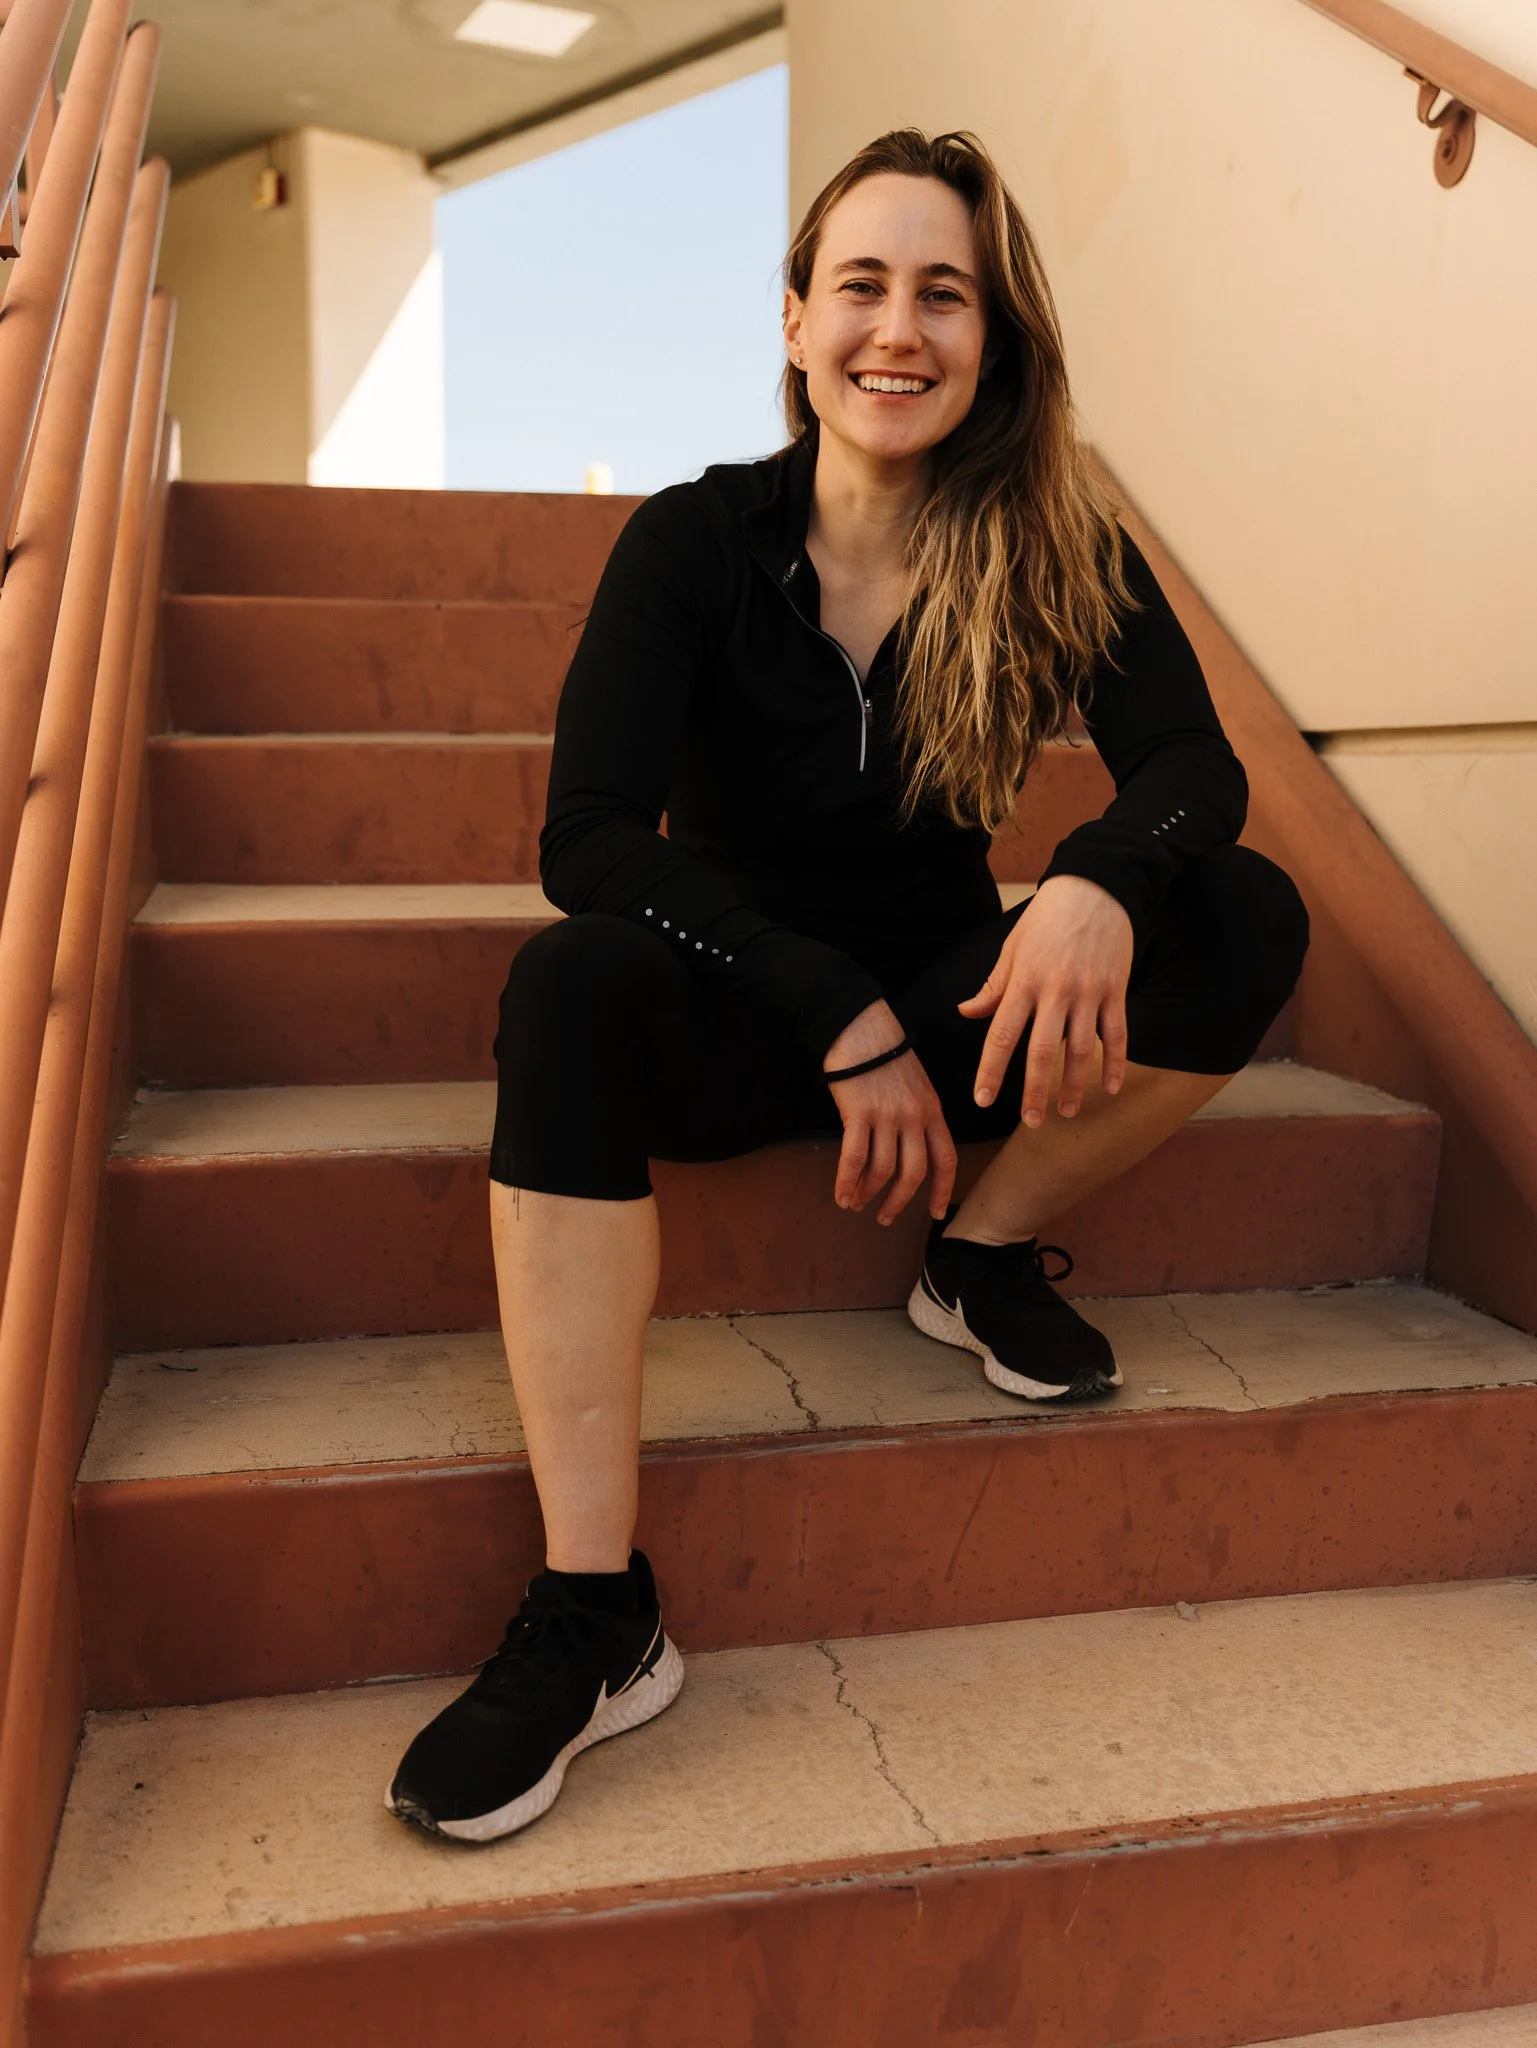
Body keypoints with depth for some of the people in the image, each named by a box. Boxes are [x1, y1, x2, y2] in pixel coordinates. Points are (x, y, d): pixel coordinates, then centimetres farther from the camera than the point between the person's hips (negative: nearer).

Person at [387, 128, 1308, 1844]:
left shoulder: (1058, 555, -2)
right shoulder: (697, 541, -9)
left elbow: (1196, 768, -14)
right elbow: (588, 836, -18)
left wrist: (1099, 881, -38)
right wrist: (837, 1018, -28)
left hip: (942, 1002, 2)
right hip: (730, 1022, -1)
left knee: (1249, 923, -19)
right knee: (569, 984, -35)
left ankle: (986, 1253, -1)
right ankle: (593, 1616, -33)